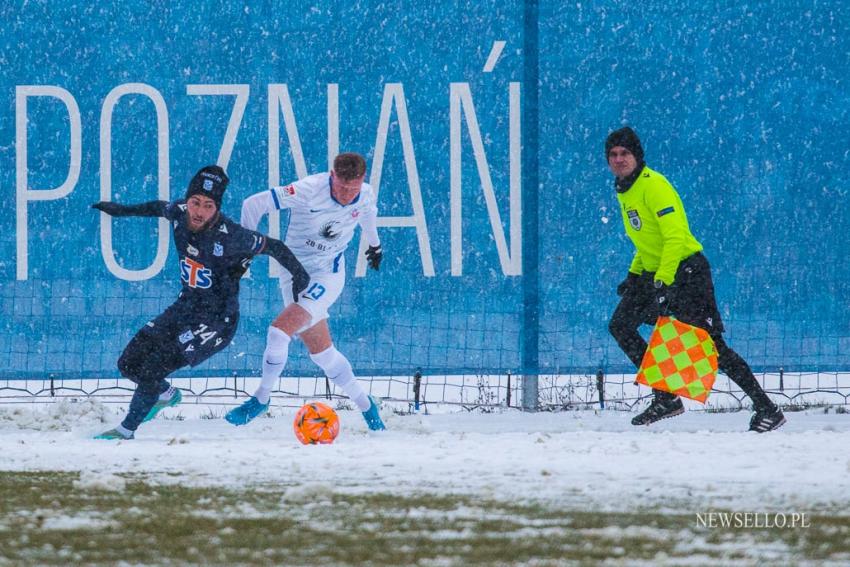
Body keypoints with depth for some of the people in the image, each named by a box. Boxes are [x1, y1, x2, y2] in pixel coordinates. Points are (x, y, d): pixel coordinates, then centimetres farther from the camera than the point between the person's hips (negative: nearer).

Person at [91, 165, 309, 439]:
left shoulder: (230, 236, -27)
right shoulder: (179, 213, -10)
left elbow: (273, 247, -13)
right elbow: (161, 208, 15)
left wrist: (298, 273, -16)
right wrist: (122, 210, 26)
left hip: (217, 321, -7)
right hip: (185, 306, 7)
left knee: (151, 370, -17)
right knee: (129, 363, 4)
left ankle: (127, 431, 5)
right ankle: (167, 395, 35)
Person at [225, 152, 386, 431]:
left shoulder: (366, 195, -10)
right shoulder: (309, 191, -22)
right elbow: (254, 204, -19)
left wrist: (375, 244, 37)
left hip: (327, 276, -1)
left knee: (280, 330, -21)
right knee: (321, 351, 7)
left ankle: (261, 397, -4)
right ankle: (364, 404, 26)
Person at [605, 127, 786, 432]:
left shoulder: (653, 186, -17)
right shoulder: (625, 191, 12)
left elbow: (676, 237, -26)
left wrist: (662, 282, -32)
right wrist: (633, 275, 19)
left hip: (685, 271, -9)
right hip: (653, 272, 9)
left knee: (711, 344, -12)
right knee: (620, 326, 1)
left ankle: (767, 409, -6)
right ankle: (665, 397, 6)